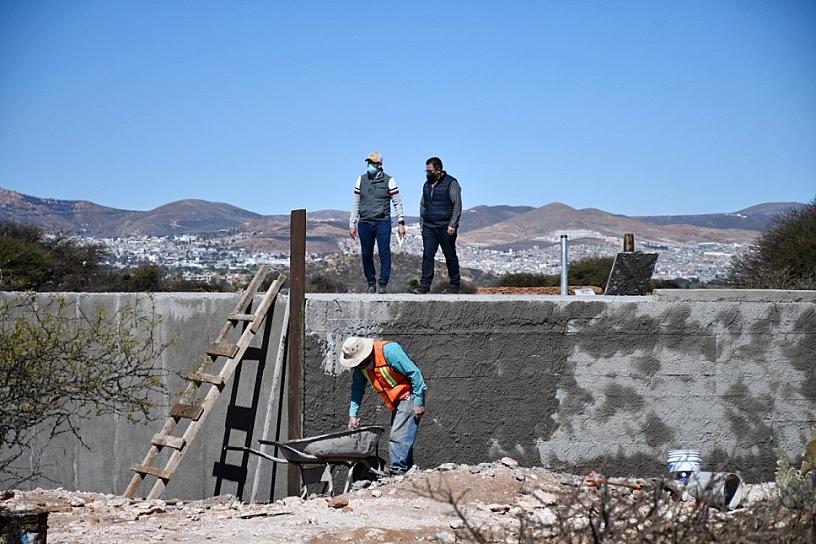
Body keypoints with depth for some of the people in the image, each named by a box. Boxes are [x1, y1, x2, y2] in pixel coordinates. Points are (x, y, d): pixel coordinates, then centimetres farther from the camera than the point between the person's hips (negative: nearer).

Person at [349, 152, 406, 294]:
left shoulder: (388, 181, 0)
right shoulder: (361, 180, 8)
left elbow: (397, 203, 3)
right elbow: (356, 204, 12)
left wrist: (401, 223, -4)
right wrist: (352, 225, 9)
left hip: (382, 222, -3)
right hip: (364, 223, 3)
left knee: (384, 253, -10)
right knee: (366, 255, 3)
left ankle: (383, 284, -7)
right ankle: (371, 284, 14)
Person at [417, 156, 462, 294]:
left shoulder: (451, 183, -6)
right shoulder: (427, 185, 14)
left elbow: (457, 205, -9)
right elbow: (423, 205, 22)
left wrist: (452, 224, -15)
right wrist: (421, 223, 14)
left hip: (445, 227, -5)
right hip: (429, 227, 5)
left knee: (450, 256, 3)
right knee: (427, 255, -3)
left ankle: (454, 285, 12)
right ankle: (425, 284, -2)